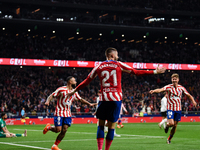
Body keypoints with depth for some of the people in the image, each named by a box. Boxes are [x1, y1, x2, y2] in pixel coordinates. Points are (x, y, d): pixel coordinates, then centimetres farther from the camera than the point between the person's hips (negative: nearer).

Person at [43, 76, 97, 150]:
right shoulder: (61, 89, -9)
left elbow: (80, 99, 22)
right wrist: (47, 101, -30)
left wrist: (89, 104, 14)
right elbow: (51, 96, -10)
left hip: (68, 114, 6)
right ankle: (48, 127, 21)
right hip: (59, 113, -6)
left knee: (64, 131, -4)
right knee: (58, 129, -12)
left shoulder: (74, 92, 11)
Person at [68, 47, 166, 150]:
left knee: (101, 125, 9)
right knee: (111, 126, 5)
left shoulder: (99, 67, 9)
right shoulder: (119, 65, 4)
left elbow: (87, 81, 14)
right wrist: (154, 72, 10)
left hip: (103, 98, 2)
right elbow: (136, 72, 4)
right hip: (116, 99, -1)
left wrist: (74, 90, 28)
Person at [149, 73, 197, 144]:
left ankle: (169, 139, 24)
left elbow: (188, 95, 11)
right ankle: (167, 126, 19)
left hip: (178, 109, 3)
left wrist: (193, 101, -8)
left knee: (175, 125, 5)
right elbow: (160, 90, -26)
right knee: (171, 123, -18)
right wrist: (154, 91, -47)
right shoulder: (168, 87, -9)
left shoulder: (181, 88, 3)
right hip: (170, 108, -3)